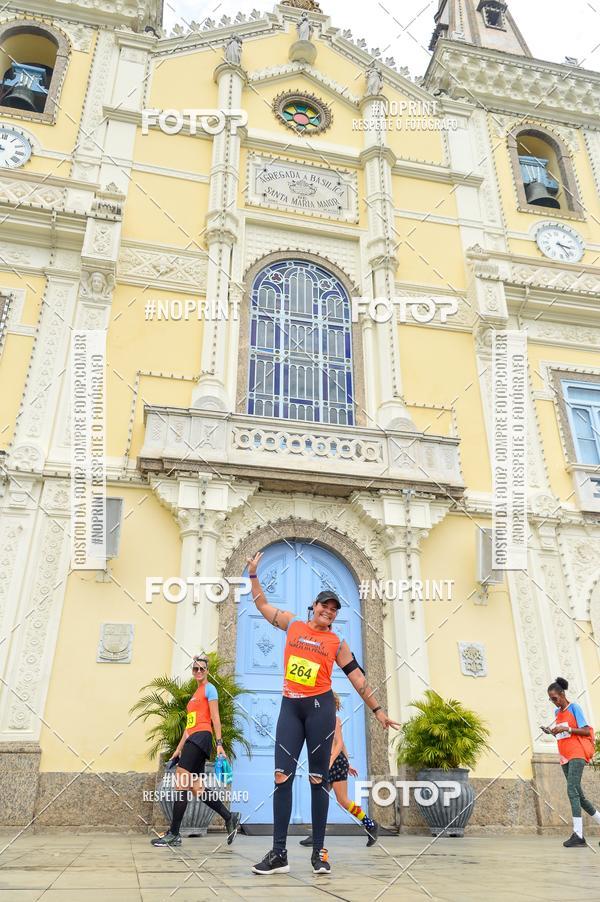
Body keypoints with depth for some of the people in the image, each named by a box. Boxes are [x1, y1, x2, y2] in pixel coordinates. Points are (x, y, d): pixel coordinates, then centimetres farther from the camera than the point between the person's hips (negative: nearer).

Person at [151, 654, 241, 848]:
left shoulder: (209, 689, 1)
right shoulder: (195, 694, 25)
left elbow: (215, 718, -6)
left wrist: (219, 743, -14)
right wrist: (178, 749, 23)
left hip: (201, 737, -9)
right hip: (193, 740, 9)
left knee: (181, 783, -10)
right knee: (197, 789, 3)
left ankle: (173, 834, -5)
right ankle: (230, 817, 10)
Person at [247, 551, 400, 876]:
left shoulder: (337, 643, 6)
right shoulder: (292, 624, 9)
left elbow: (358, 678, 11)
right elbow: (262, 604, 16)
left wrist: (378, 710, 10)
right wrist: (253, 573, 11)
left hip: (320, 707, -1)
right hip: (290, 706, 1)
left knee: (318, 779, 2)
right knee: (282, 776, -3)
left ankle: (319, 852, 11)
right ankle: (279, 853, 3)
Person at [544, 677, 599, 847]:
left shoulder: (574, 707, -5)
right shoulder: (557, 712, 15)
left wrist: (566, 729, -19)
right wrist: (553, 732, 1)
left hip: (577, 754, -8)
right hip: (565, 756, 8)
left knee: (572, 790, -19)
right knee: (578, 795, 10)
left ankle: (578, 834, -21)